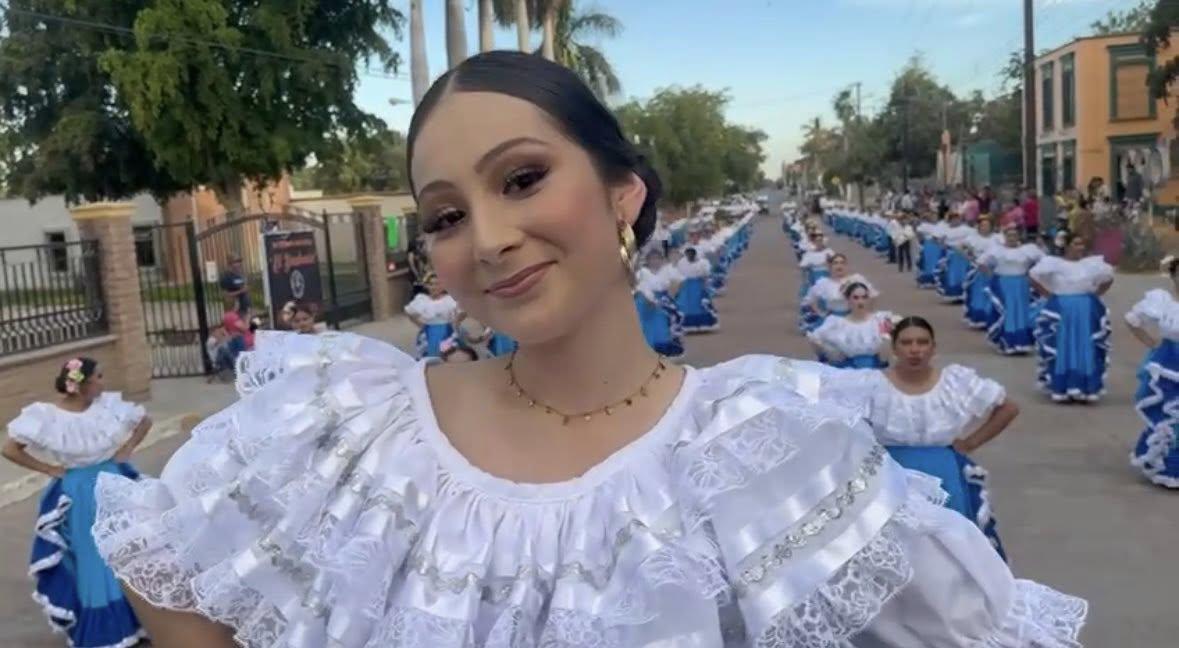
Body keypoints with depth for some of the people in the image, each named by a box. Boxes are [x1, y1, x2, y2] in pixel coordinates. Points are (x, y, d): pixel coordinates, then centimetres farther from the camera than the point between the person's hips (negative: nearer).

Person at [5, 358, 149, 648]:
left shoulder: (108, 404, -7)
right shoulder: (47, 416, -15)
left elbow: (144, 421, 7)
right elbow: (10, 450, -12)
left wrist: (127, 450, -3)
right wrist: (51, 470, -11)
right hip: (79, 496, -3)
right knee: (92, 561, 6)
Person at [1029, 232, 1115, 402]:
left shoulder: (1093, 263, 3)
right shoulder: (1054, 263, -5)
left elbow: (1109, 277, 17)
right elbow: (1034, 276, -2)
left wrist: (1095, 295, 5)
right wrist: (1049, 295, -5)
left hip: (1088, 312, 3)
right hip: (1060, 311, -3)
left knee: (1087, 351, 4)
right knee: (1062, 350, -1)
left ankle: (1086, 389, 11)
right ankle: (1060, 389, 5)